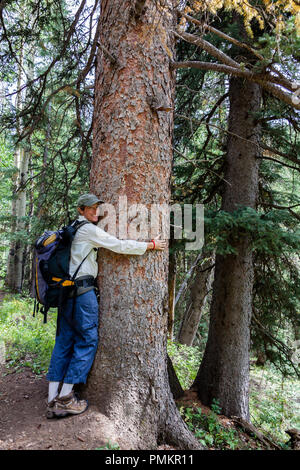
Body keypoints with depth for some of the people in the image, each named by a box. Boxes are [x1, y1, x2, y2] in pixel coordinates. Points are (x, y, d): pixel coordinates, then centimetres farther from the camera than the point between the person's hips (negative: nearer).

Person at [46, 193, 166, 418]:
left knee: (64, 341, 8)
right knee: (87, 340, 0)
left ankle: (53, 401, 11)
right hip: (82, 289, -9)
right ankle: (65, 397, 4)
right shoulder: (89, 230, -8)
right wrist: (151, 245, -1)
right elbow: (120, 246, -10)